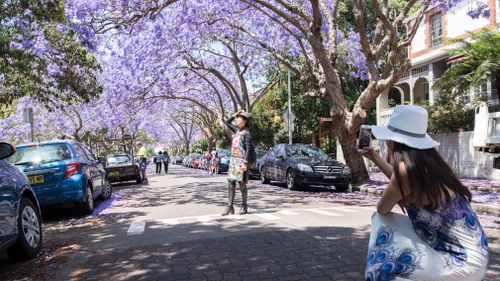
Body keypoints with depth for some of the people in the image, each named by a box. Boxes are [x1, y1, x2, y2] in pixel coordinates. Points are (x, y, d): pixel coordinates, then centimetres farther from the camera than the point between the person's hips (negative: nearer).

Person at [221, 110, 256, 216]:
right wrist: (235, 114, 14)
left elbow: (248, 149, -13)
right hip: (233, 159, 7)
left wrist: (245, 163, -20)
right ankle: (230, 207, 6)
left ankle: (244, 207, 11)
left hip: (242, 160, -7)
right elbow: (227, 122, 27)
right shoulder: (237, 130, 14)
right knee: (231, 183, 3)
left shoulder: (247, 133, -7)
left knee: (241, 183, -1)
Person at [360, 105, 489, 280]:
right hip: (468, 254, 8)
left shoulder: (407, 168, -23)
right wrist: (374, 157, 33)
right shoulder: (427, 161, 2)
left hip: (463, 263, -8)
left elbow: (382, 210, -9)